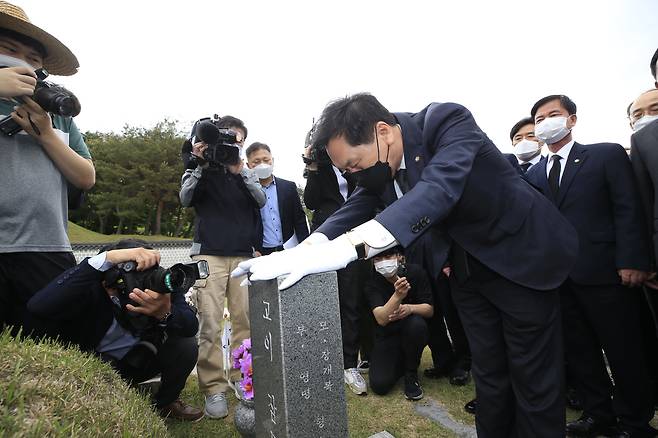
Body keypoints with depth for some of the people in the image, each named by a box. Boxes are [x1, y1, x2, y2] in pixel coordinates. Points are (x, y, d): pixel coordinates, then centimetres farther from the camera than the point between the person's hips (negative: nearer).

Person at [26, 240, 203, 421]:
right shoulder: (92, 286, -29)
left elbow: (191, 326, -28)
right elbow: (38, 306, -48)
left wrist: (165, 313, -52)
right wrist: (107, 258, -54)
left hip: (140, 360, 2)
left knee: (186, 346, -23)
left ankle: (165, 403, 6)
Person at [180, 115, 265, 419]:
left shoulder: (245, 171, 18)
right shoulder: (200, 169, 13)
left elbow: (261, 200, 1)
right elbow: (186, 198, -3)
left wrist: (238, 169, -10)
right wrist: (200, 163, -12)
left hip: (244, 255, 2)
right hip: (209, 254, -2)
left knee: (246, 321, -2)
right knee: (210, 323, -8)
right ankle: (214, 388, -3)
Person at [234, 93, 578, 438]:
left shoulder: (448, 121, -26)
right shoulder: (377, 162, -7)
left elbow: (438, 190, -42)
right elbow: (353, 210, -10)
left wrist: (344, 248, -52)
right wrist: (300, 252, -30)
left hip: (522, 257, -5)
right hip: (468, 266, 6)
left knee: (534, 378, 5)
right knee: (488, 374, 14)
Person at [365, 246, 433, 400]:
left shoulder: (415, 272, -16)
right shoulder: (372, 283, -17)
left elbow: (430, 310, -11)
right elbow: (381, 319, -30)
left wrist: (410, 308, -34)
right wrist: (397, 296, -50)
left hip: (413, 333, 0)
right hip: (387, 335, 0)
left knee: (416, 323, -36)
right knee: (379, 385, -18)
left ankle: (411, 373, -8)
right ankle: (400, 363, 17)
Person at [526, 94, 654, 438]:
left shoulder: (607, 154, 2)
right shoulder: (534, 174, 14)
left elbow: (628, 210, -6)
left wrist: (631, 261, -14)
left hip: (602, 270, -4)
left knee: (623, 351, 7)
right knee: (578, 350, 12)